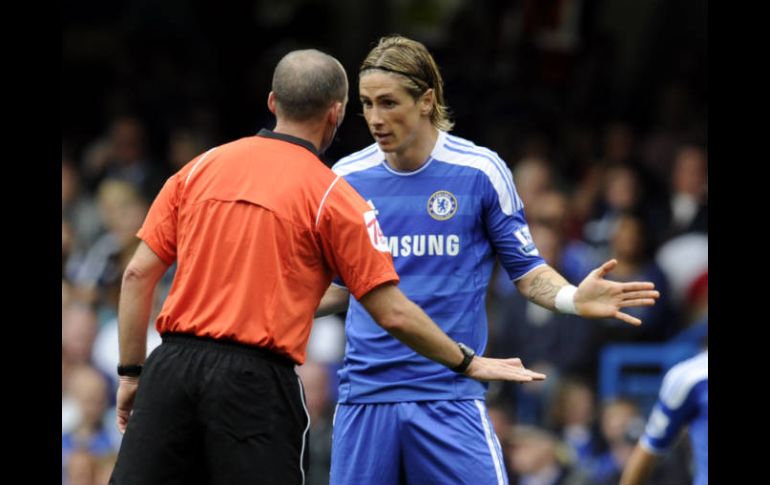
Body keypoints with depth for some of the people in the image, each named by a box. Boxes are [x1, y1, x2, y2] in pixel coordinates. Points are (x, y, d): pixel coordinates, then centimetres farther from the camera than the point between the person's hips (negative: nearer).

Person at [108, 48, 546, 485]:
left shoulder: (200, 168, 11)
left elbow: (138, 274, 9)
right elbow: (393, 314, -1)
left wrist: (131, 372, 16)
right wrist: (470, 364, 12)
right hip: (256, 382, -4)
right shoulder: (333, 197, -1)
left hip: (172, 368, 4)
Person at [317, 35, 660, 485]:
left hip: (450, 397, -3)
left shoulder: (481, 172, -2)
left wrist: (572, 298, -16)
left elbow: (526, 267, 4)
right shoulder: (346, 178, 6)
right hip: (364, 393, 3)